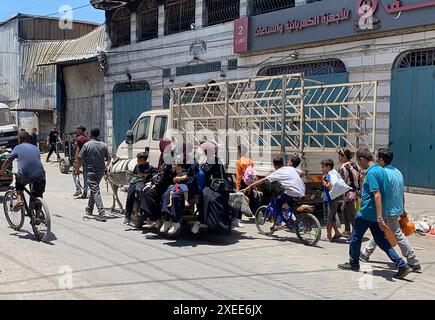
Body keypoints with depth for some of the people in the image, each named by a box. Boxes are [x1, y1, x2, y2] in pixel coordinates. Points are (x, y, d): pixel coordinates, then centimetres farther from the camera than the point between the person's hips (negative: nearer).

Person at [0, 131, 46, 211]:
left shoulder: (18, 148, 14)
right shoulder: (36, 148, 23)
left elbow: (8, 161, 17)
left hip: (25, 175, -2)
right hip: (40, 175, 2)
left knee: (19, 183, 31)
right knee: (38, 197, 20)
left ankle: (19, 199, 10)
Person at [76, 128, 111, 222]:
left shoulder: (87, 145, -9)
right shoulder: (103, 145, 3)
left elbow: (80, 159, -10)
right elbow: (109, 158, 8)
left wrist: (77, 169, 3)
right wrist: (105, 165, 28)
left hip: (91, 171, -5)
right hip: (101, 170, 5)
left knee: (95, 190, -8)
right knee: (94, 188, 23)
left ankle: (101, 213, -18)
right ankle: (89, 208, 35)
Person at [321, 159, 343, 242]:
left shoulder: (329, 175, -15)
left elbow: (329, 187, -23)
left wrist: (324, 181, -10)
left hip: (329, 199, -9)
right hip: (335, 199, 9)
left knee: (328, 219, -1)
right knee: (332, 218, 18)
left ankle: (329, 236, 5)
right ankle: (337, 233, 19)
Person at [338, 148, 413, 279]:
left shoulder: (371, 173, -19)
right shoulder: (381, 170, 10)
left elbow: (377, 195, -26)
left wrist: (380, 219, -30)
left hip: (366, 213, -8)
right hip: (376, 214, 9)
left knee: (355, 238, 11)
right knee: (381, 240, 10)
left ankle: (353, 263, 26)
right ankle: (402, 266, 2)